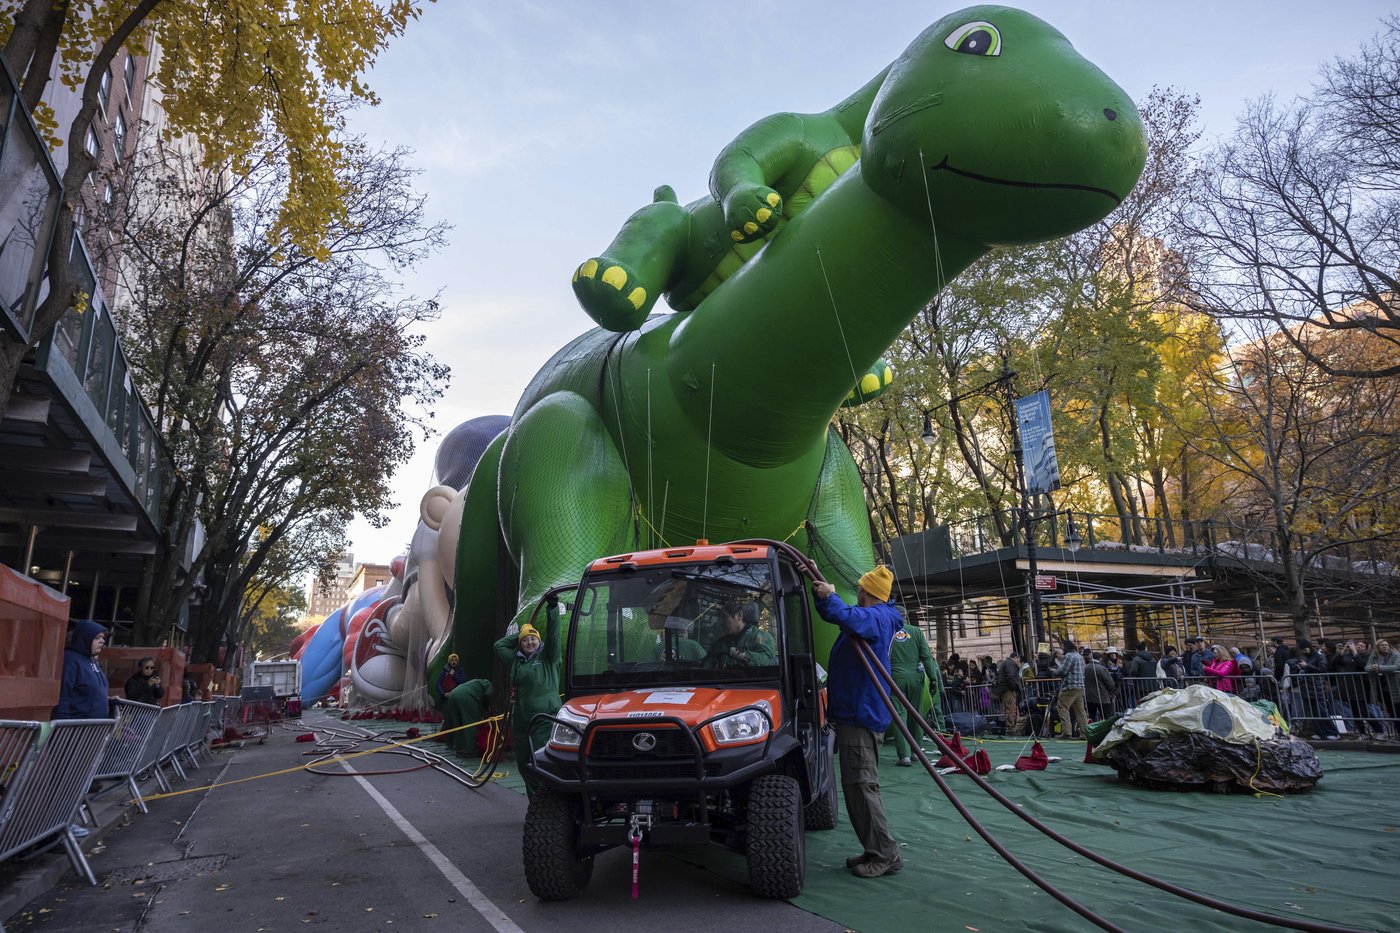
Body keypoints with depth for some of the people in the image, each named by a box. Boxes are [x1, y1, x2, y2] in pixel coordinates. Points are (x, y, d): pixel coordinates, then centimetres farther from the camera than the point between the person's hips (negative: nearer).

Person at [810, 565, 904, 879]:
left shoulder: (875, 616, -16)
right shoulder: (876, 616, 16)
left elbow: (848, 617, -40)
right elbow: (831, 614, 25)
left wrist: (829, 596, -23)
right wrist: (820, 587, 12)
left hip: (861, 715, -11)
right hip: (855, 713, 11)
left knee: (861, 785, -7)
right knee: (858, 785, 16)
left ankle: (885, 855, 0)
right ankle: (876, 851, 24)